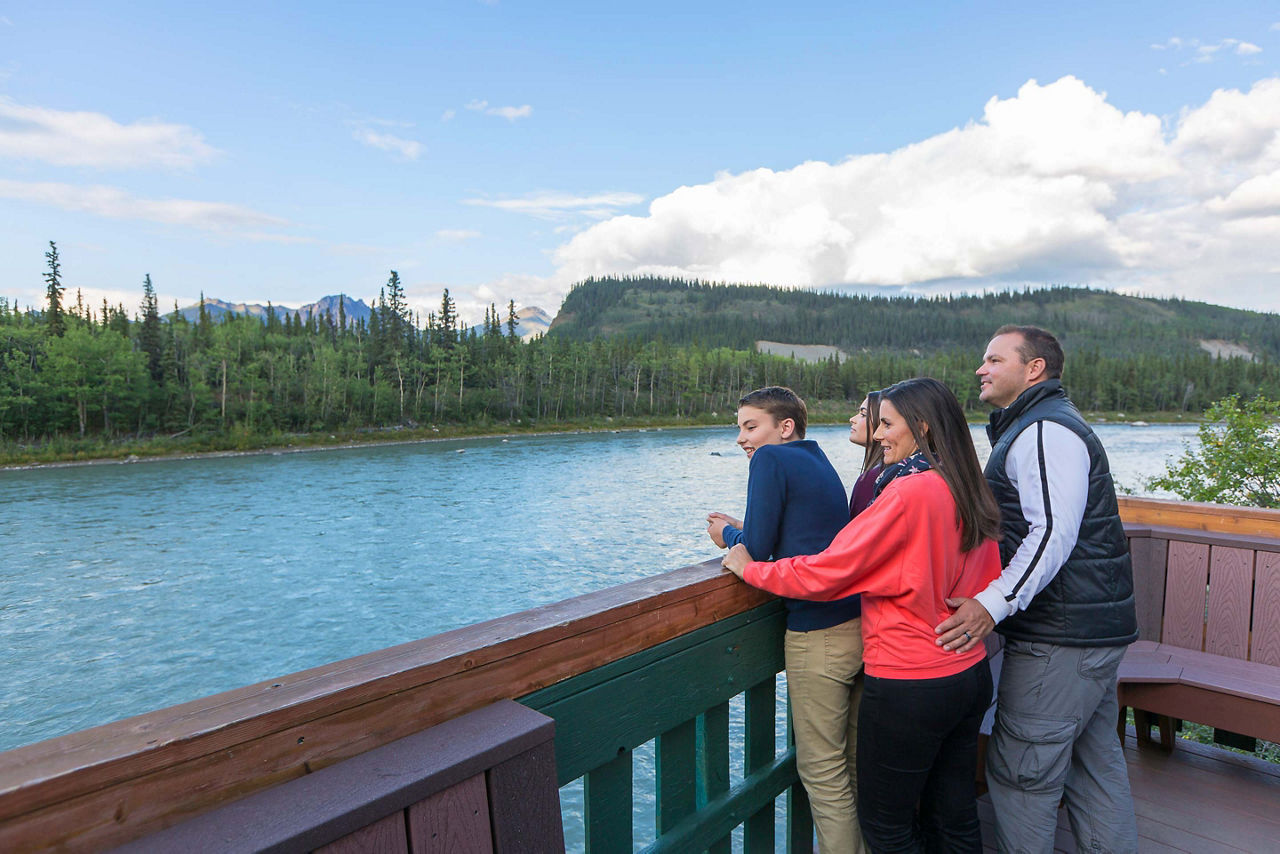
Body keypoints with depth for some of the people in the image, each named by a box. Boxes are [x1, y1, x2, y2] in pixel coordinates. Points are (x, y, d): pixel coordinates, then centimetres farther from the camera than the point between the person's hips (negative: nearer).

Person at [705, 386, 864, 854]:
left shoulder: (771, 459, -10)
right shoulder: (818, 461, 16)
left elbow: (758, 549, -13)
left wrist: (727, 535, 6)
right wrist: (742, 530, 18)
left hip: (818, 634, -9)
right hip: (859, 623, 9)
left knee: (822, 771, 6)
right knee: (855, 759, 22)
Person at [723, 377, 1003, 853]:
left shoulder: (909, 492, -22)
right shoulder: (969, 493, 3)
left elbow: (826, 572, -21)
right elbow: (988, 584, 12)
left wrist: (749, 568, -8)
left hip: (909, 686, -8)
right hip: (970, 674, 8)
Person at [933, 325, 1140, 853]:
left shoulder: (1045, 430, -15)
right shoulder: (1032, 428, 19)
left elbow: (1053, 532, -27)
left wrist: (994, 603, -31)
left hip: (1061, 637, -11)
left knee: (1020, 770, -1)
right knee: (1095, 761, 19)